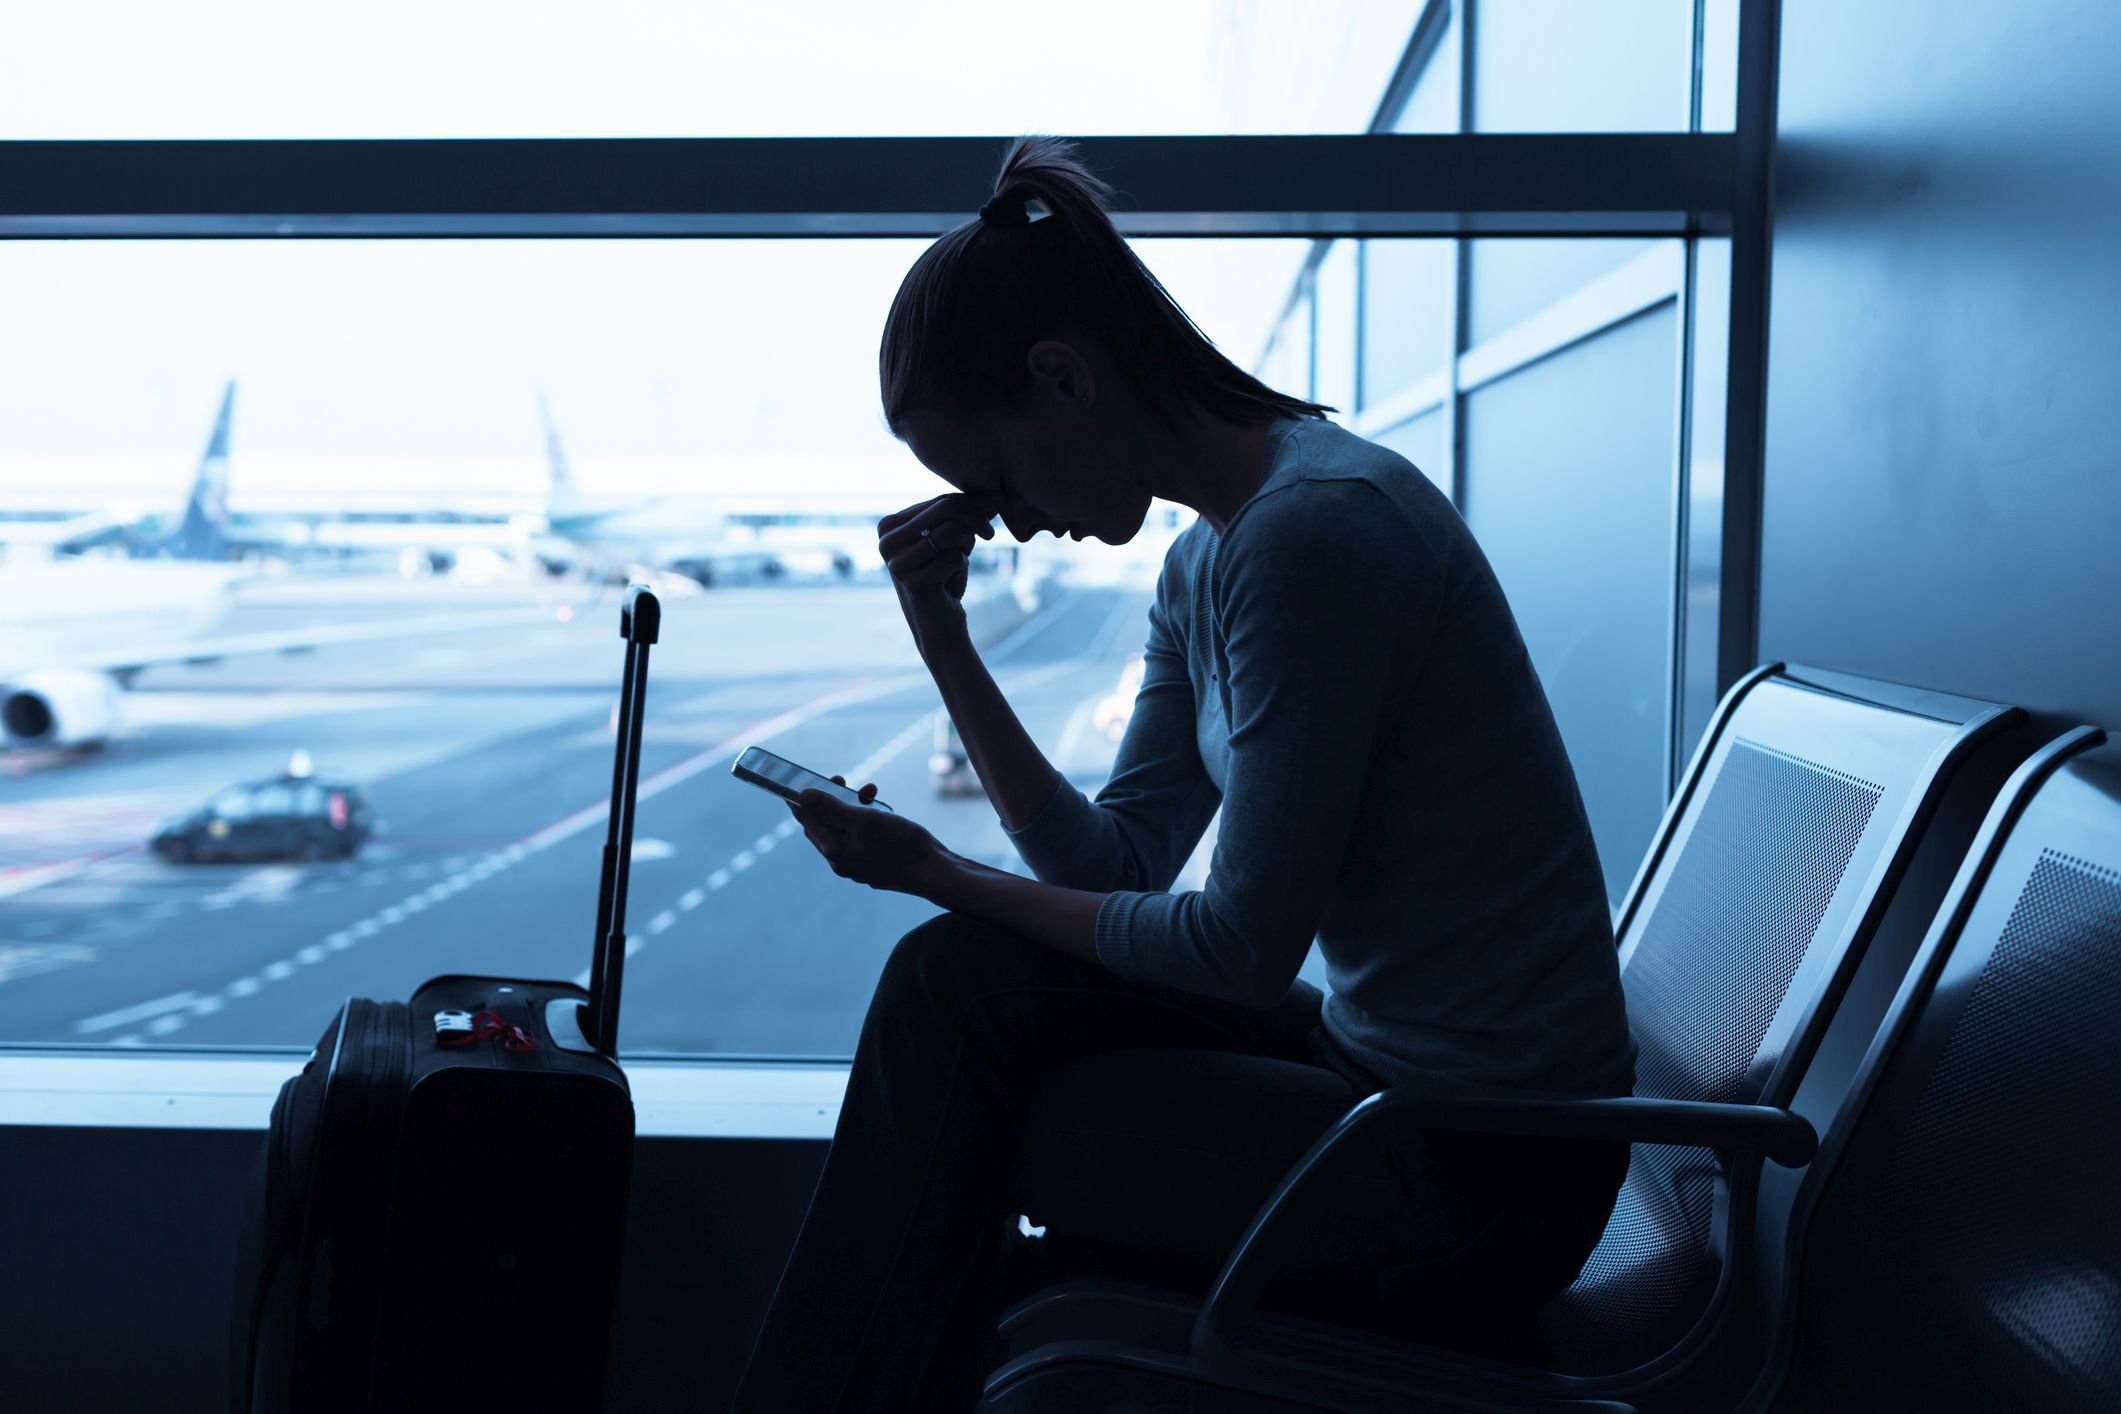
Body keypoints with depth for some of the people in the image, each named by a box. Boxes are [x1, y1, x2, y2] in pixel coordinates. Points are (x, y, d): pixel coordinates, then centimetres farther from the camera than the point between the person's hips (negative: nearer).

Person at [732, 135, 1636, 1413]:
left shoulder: (1312, 530, -22)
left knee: (948, 1114, -6)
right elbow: (1117, 867, 7)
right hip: (1383, 1067, 8)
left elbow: (1249, 945, -19)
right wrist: (942, 637, 0)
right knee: (958, 984, 1)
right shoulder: (1211, 552, 7)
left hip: (1483, 1179, -8)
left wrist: (937, 875, -9)